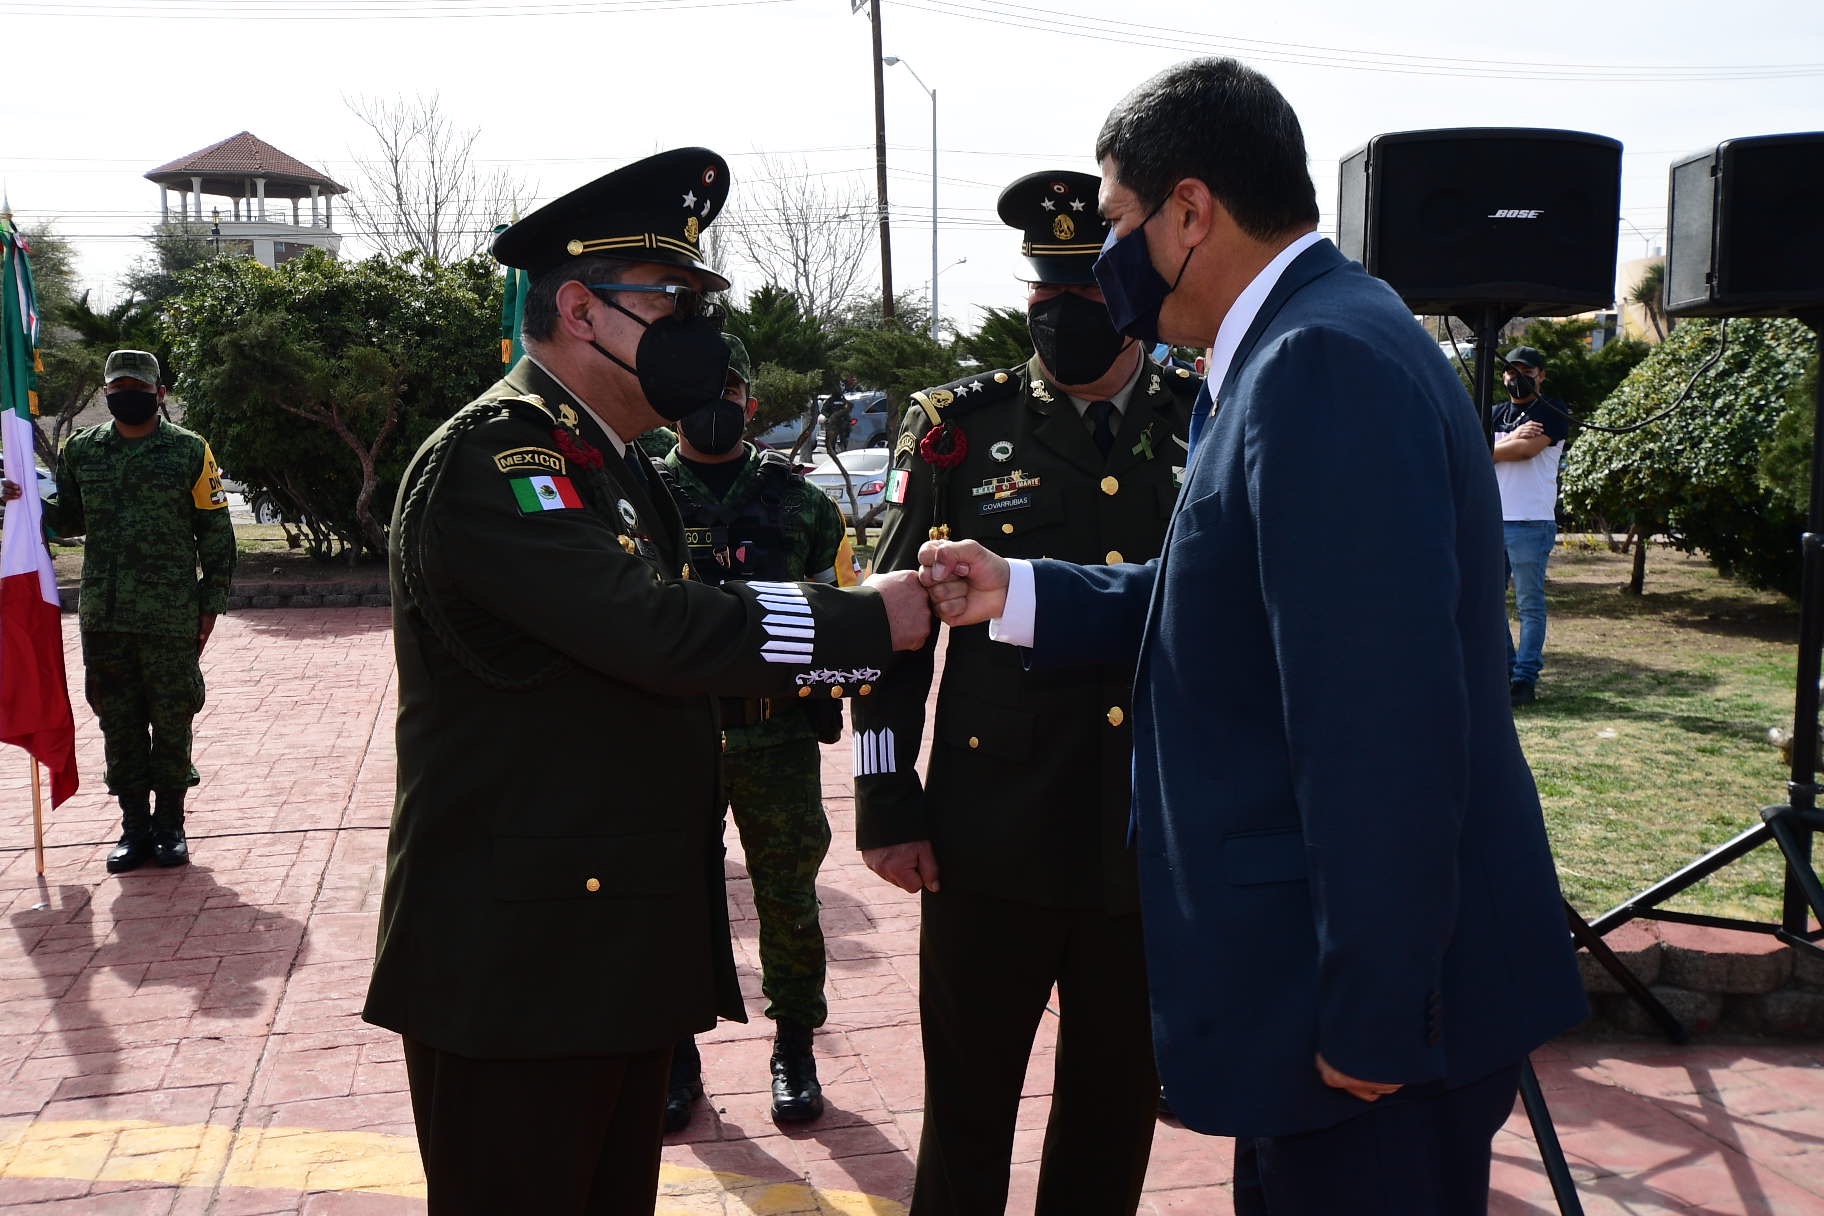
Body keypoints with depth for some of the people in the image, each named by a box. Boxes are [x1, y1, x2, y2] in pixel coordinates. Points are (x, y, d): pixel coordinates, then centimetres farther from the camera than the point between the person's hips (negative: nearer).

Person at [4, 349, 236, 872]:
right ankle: (135, 826, 18)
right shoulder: (81, 450, 10)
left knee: (171, 722, 3)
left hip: (171, 617, -3)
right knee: (119, 723, 8)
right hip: (103, 617, 3)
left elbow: (215, 533, 1)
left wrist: (211, 604, -3)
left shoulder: (189, 450, 0)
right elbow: (71, 519, 19)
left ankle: (169, 825, 16)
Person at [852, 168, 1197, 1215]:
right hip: (992, 844, -1)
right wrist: (887, 807, -2)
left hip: (1162, 848, 1)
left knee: (1115, 1122, 16)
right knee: (967, 1113, 13)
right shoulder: (962, 431, -1)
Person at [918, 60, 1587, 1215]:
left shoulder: (1327, 362, -23)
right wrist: (1021, 595, 13)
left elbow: (1385, 725, -28)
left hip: (1380, 997, -10)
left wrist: (1372, 1019, -23)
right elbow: (1230, 612, 16)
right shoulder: (1310, 342, 10)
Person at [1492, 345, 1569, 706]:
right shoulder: (1495, 414, 18)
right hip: (1491, 520, 6)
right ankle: (1503, 671, 15)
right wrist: (1513, 439, -8)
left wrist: (1491, 449, 1)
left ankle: (1525, 679, -3)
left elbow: (1527, 449, -14)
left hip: (1530, 523, -6)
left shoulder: (1551, 413, 2)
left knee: (1530, 604, -4)